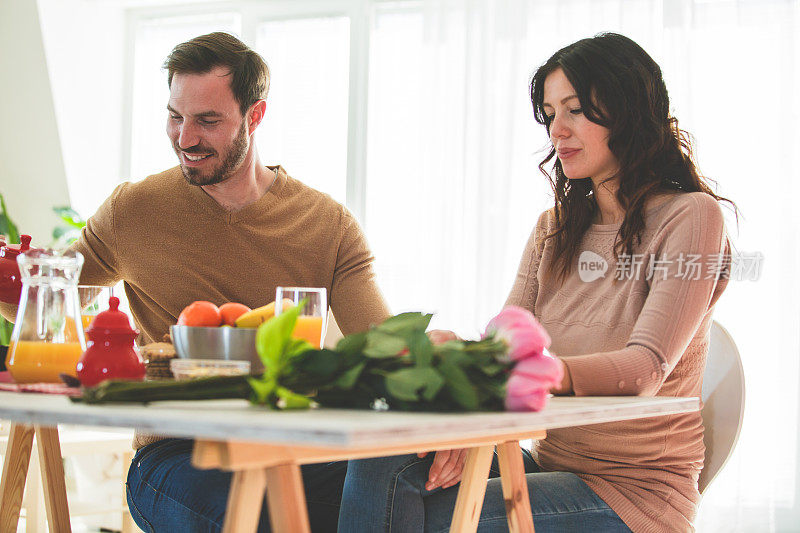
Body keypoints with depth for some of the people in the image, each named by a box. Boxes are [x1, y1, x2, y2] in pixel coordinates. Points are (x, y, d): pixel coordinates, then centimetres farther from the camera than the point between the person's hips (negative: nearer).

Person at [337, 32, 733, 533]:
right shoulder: (554, 228, 14)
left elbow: (646, 367, -21)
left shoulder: (691, 216, -8)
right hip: (553, 463, 6)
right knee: (382, 458, -19)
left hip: (637, 491, -6)